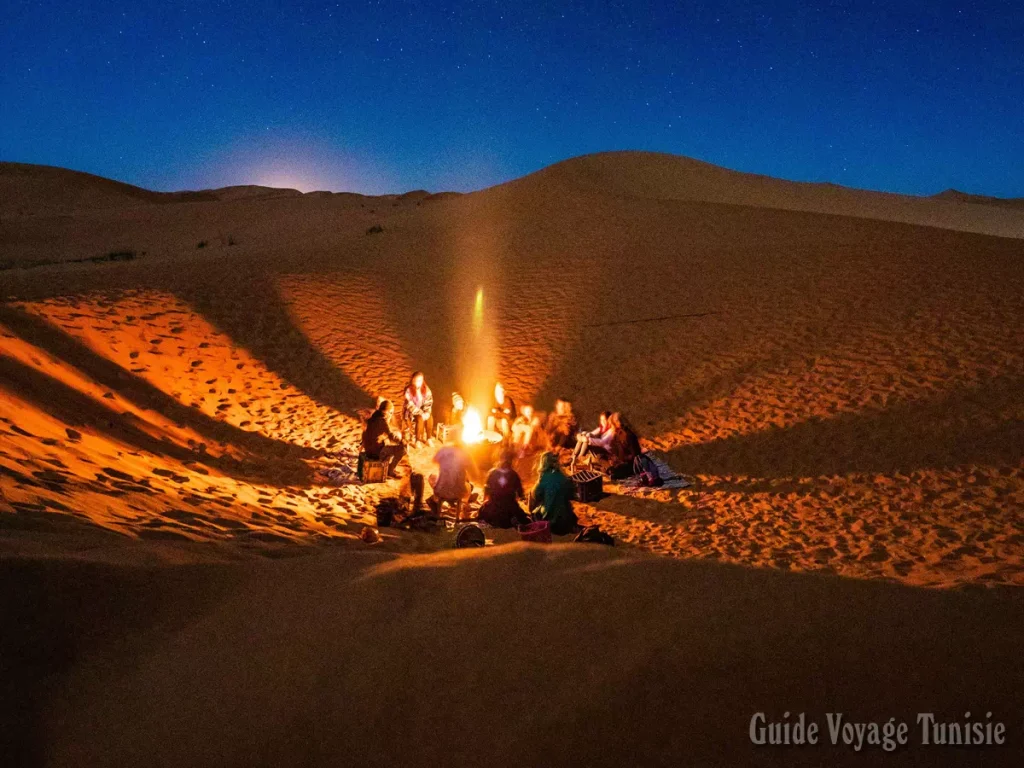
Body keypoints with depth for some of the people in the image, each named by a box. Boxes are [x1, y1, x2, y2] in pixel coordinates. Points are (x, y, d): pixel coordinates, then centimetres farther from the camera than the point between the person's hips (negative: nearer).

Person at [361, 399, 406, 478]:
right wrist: (399, 435, -6)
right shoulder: (383, 421, -20)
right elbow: (392, 436, -25)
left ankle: (388, 466, 30)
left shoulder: (374, 418, 7)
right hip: (376, 451, -9)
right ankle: (390, 471, 6)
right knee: (401, 448, -9)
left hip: (369, 448, 9)